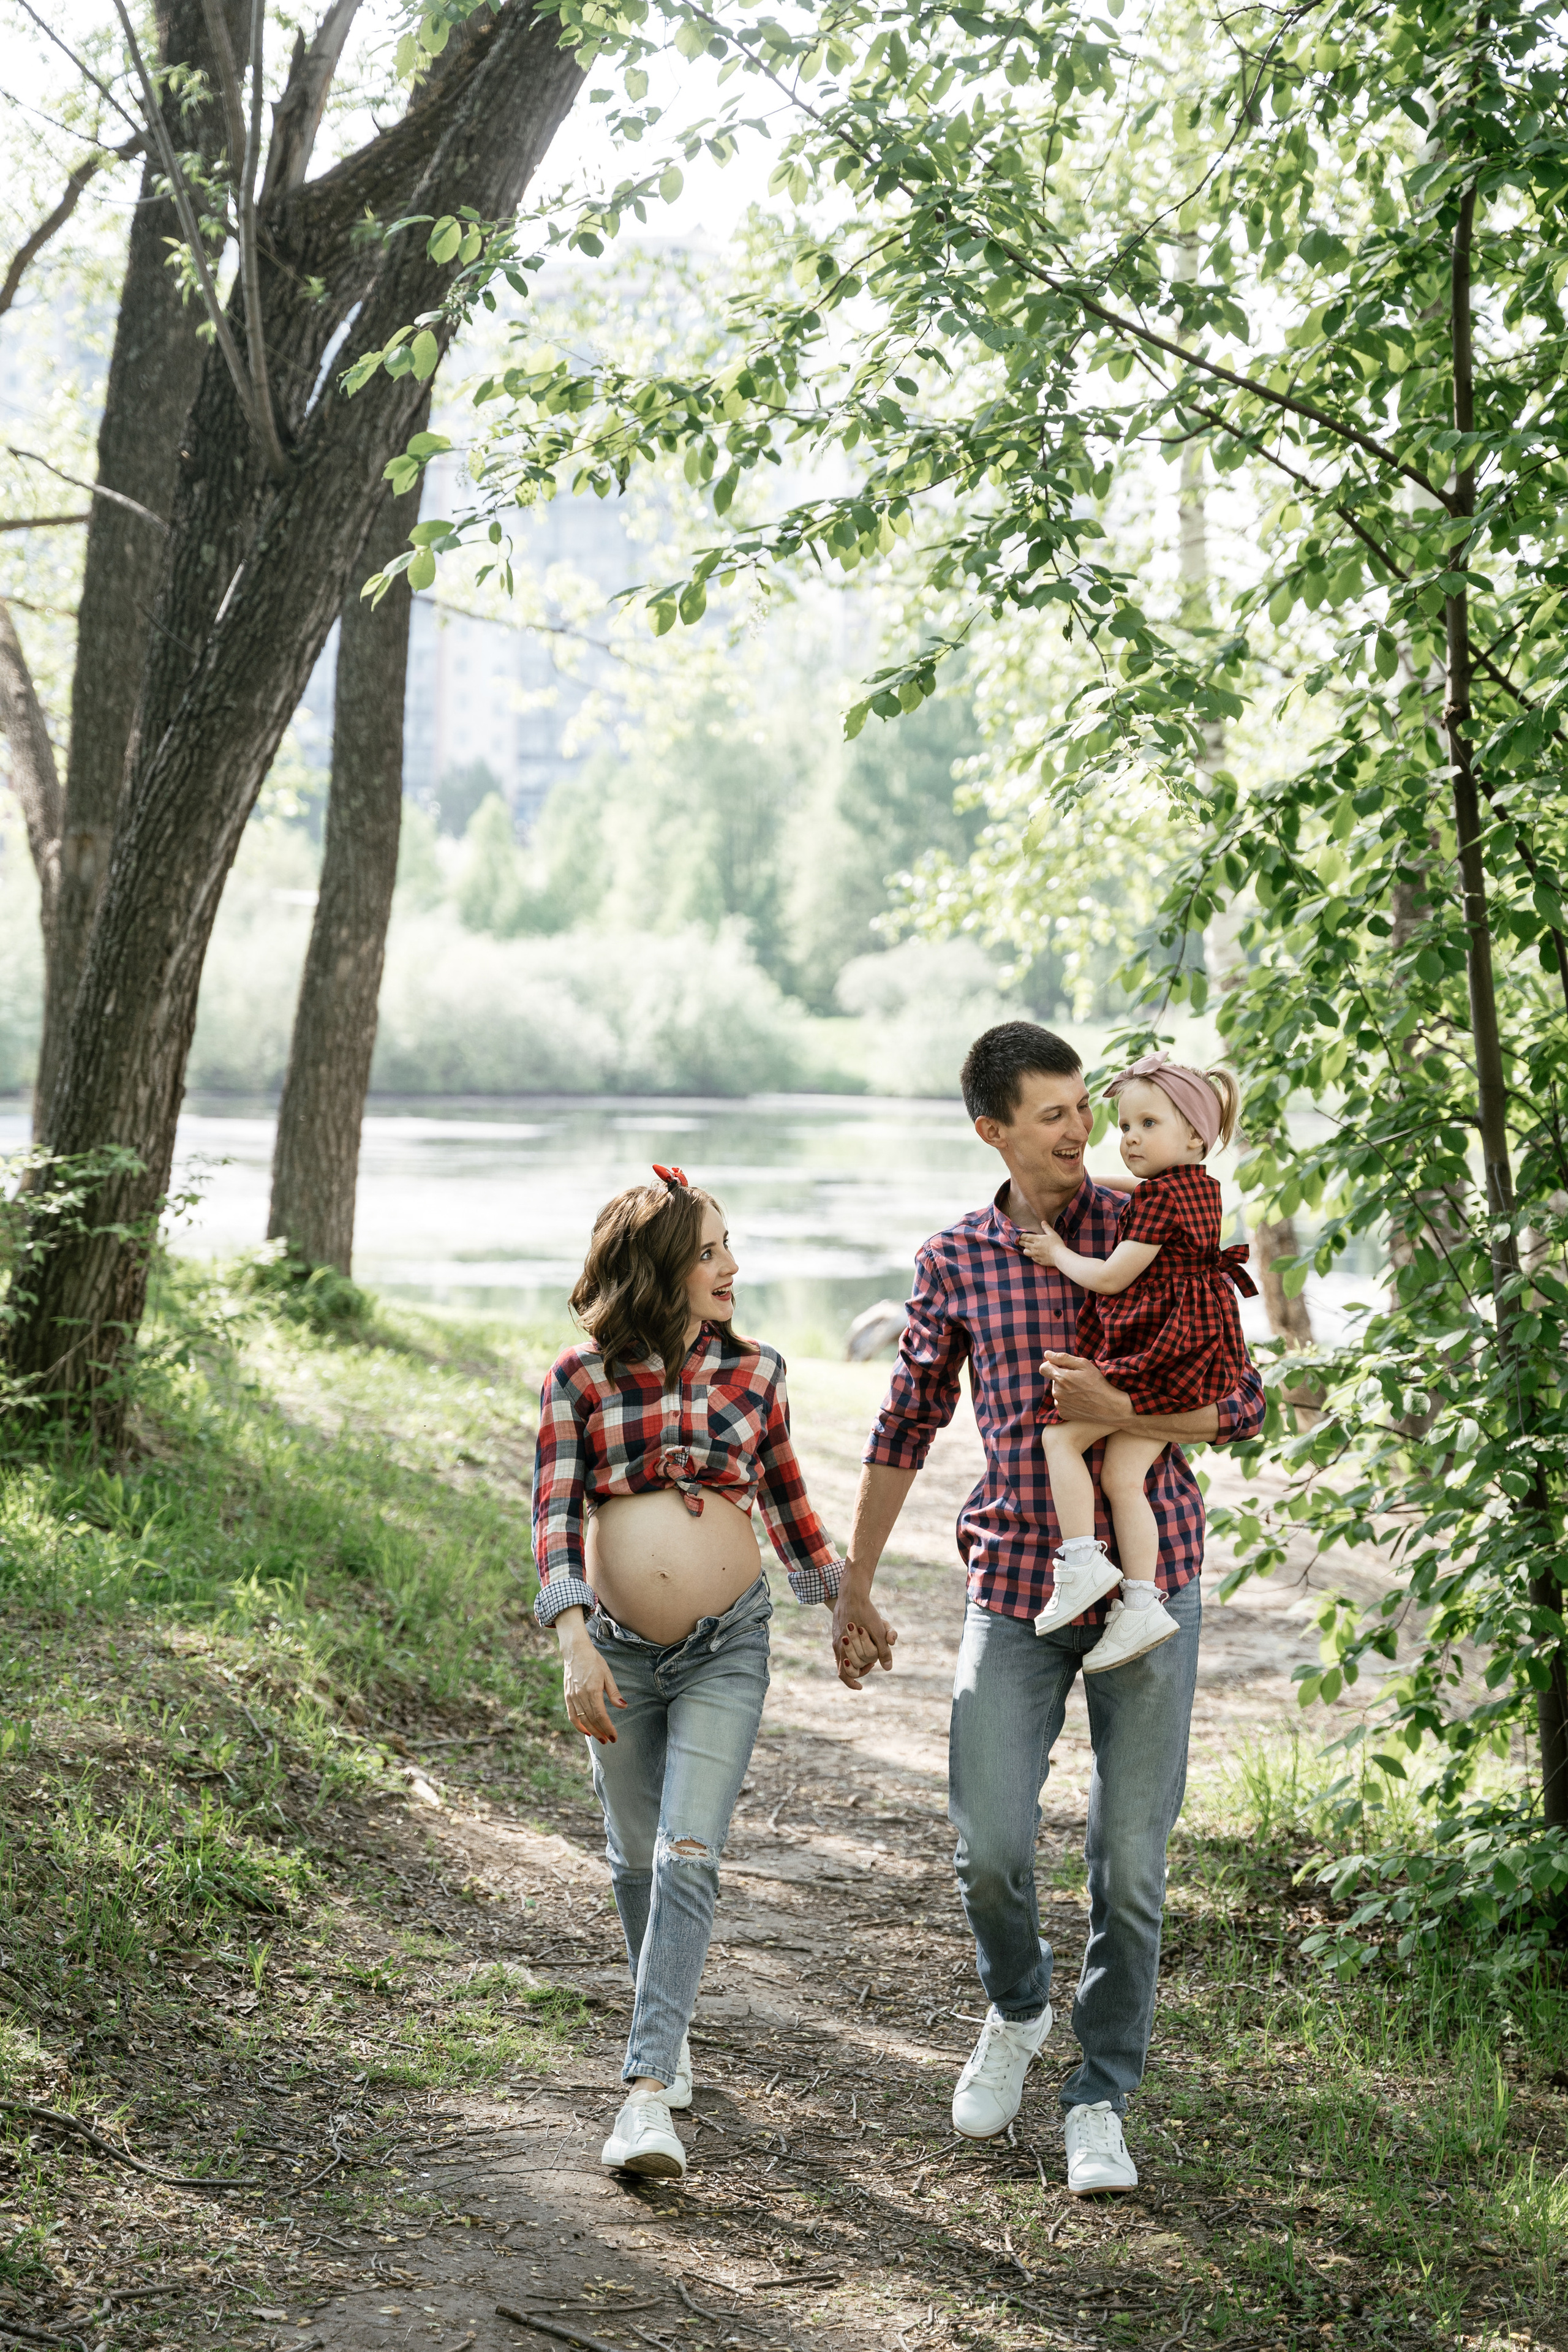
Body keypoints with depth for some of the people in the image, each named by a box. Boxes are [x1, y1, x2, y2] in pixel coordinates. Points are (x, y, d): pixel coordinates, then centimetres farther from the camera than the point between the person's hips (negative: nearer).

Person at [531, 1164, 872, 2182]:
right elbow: (555, 1517, -9)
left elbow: (788, 1498, 16)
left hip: (727, 1648, 0)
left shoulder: (754, 1371, 2)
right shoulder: (580, 1378, -3)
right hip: (618, 1649, 1)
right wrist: (575, 1643, -20)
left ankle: (648, 2092, -14)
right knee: (635, 1858, 14)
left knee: (688, 1857, -12)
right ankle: (669, 2024, 39)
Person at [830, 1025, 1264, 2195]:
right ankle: (1017, 2007, 26)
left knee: (1131, 1862, 1)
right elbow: (906, 1426, 15)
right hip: (1018, 1587, 1)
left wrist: (1118, 1409, -19)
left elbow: (1242, 1405, -2)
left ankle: (1101, 2104, 16)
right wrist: (855, 1587, 18)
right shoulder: (956, 1261, 5)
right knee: (991, 1847, -6)